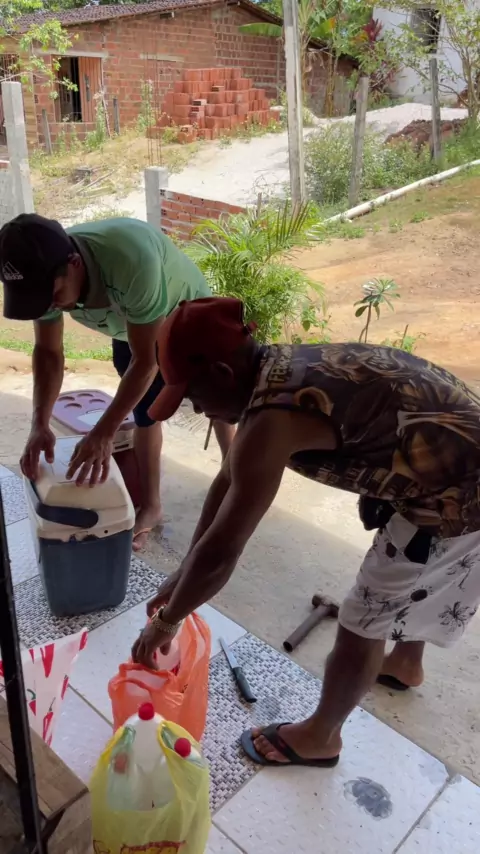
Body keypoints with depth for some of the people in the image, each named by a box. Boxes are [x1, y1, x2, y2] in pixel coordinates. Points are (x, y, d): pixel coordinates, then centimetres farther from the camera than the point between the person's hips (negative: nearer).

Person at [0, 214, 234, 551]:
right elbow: (48, 352, -17)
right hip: (131, 328, 4)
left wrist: (103, 434, -43)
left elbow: (145, 361, -41)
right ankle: (150, 505, 23)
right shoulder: (44, 273, -30)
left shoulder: (131, 261, -48)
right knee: (145, 411, 8)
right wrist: (40, 424, -29)